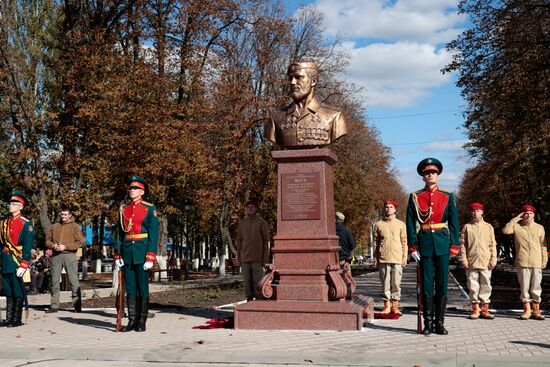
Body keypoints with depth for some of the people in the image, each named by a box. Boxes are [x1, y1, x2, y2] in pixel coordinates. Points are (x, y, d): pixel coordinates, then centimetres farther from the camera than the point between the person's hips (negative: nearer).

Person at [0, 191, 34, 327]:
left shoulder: (26, 224, -6)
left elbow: (28, 246, -10)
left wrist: (24, 265, -16)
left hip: (17, 261, -6)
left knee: (18, 291, -1)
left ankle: (17, 319, 7)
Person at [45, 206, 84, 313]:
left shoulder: (75, 226, 4)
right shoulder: (54, 226, 16)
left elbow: (80, 242, -5)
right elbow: (47, 240, 17)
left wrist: (65, 247, -12)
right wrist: (53, 245, -5)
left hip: (69, 255, -4)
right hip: (56, 256, 4)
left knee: (73, 281, -5)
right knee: (55, 281, 6)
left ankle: (77, 306, -2)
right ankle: (54, 306, 13)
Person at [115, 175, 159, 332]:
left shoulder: (150, 209, -2)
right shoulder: (123, 209, 11)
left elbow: (154, 234, -6)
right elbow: (119, 233, 13)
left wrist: (150, 257, -13)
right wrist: (117, 254, 5)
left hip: (142, 253, -4)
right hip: (127, 253, 4)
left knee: (143, 288, 2)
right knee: (130, 288, 7)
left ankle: (142, 321, 9)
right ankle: (132, 320, 15)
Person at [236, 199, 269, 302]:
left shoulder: (262, 222, -3)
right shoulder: (241, 223, 8)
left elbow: (266, 241, -3)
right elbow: (239, 241, 10)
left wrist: (265, 258, -9)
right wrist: (238, 258, 5)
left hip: (257, 258, -3)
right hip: (245, 258, 3)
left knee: (258, 282, -3)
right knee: (247, 282, 5)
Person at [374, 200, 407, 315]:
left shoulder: (401, 224, 10)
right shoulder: (378, 225, 9)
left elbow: (404, 242, 10)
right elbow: (376, 243, 11)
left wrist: (405, 257, 4)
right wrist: (375, 258, 7)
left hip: (397, 258, 0)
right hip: (383, 259, 0)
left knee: (396, 283, 1)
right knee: (385, 283, 2)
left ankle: (395, 305, 9)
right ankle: (387, 306, 8)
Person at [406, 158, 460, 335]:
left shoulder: (447, 196, 7)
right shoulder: (414, 197, 4)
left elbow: (454, 222, 6)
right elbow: (410, 223, 3)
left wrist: (454, 245, -1)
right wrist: (413, 246, -4)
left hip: (442, 243, 1)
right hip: (424, 242, -1)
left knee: (442, 283, 3)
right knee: (426, 284, 2)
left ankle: (440, 322, 12)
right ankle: (428, 322, 10)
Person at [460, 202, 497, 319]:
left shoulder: (488, 227, 9)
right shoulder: (467, 227, 7)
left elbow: (492, 245, 8)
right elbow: (463, 244, 4)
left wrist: (493, 260, 0)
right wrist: (464, 259, -4)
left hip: (485, 262, 1)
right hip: (471, 262, -1)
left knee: (486, 286, 3)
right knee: (473, 286, 2)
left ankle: (485, 309, 11)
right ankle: (475, 309, 10)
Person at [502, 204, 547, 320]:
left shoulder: (539, 228, 11)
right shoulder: (517, 226, 5)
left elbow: (543, 245, 12)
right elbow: (505, 230, -13)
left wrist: (544, 260, 7)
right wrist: (515, 219, -8)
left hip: (536, 263, 1)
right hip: (522, 263, -1)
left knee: (536, 287, 3)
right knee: (524, 287, 2)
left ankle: (536, 311, 10)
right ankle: (527, 310, 9)